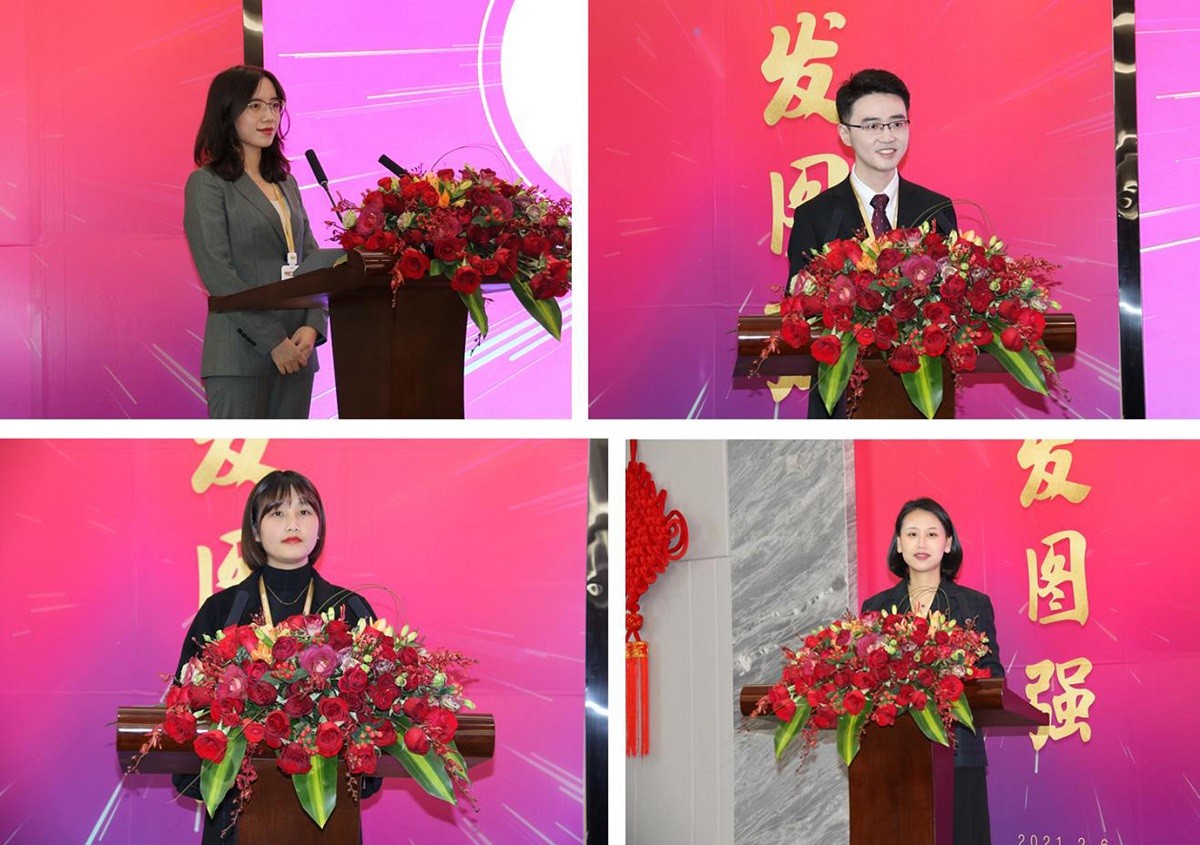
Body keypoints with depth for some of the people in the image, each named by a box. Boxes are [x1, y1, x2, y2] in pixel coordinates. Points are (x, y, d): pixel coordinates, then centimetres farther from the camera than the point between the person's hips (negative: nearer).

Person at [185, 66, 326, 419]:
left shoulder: (285, 183, 18)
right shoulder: (207, 183, -2)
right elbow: (217, 274, -11)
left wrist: (312, 326, -4)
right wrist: (273, 341, -15)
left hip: (296, 349, 6)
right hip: (240, 354, -6)